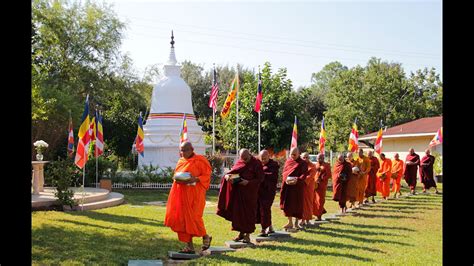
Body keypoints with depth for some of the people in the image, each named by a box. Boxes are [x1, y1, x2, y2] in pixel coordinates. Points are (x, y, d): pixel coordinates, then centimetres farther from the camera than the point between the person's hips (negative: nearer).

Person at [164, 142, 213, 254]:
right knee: (181, 218, 2)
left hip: (194, 193, -6)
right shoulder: (181, 161, 13)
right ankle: (189, 246, 9)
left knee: (192, 217, -8)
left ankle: (206, 237, 19)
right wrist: (177, 179, -1)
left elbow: (206, 175, -6)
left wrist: (195, 179, -23)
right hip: (181, 193, 6)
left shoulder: (200, 160, -6)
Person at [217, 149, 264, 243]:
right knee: (238, 212, 7)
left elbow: (260, 178, -9)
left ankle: (247, 234, 10)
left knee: (248, 213, 1)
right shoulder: (239, 163, 8)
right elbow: (232, 171, 9)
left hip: (250, 193, -5)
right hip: (238, 192, 5)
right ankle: (241, 233, 19)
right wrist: (227, 176, -14)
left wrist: (248, 182, -21)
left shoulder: (256, 164, -7)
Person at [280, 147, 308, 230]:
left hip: (297, 186, -3)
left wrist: (297, 180, -26)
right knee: (287, 204, 2)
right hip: (287, 186, 3)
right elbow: (284, 172, 10)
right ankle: (290, 222, 13)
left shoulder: (303, 163, -1)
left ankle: (296, 222, 16)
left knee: (297, 204, 4)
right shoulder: (288, 161, 12)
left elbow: (304, 174, -9)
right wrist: (286, 179, -11)